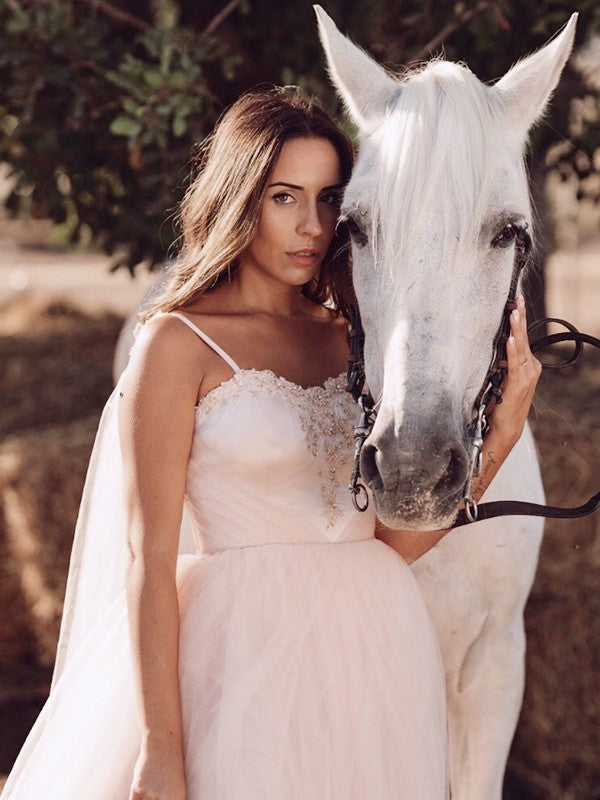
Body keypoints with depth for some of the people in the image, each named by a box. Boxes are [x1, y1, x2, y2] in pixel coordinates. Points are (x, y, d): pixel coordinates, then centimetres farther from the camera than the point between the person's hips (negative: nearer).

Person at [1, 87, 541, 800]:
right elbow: (148, 557, -10)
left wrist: (502, 429, -4)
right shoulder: (179, 343, -6)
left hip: (376, 657, 5)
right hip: (246, 657, -5)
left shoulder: (352, 339, 9)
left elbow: (395, 540, 6)